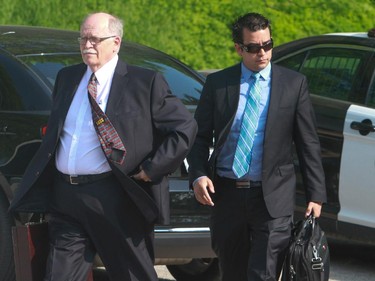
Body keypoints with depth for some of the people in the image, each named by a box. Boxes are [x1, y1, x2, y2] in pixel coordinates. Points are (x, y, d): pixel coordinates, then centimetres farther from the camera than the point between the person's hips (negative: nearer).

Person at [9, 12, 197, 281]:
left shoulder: (145, 82, -4)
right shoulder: (66, 77, 14)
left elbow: (185, 127, -5)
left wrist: (151, 170, -9)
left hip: (114, 199, -5)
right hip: (65, 197, 5)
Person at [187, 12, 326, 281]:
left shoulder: (294, 84, 2)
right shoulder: (217, 83, 5)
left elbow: (308, 143, 3)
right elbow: (200, 136, 8)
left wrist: (316, 195, -1)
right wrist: (198, 175, -9)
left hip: (273, 198, -2)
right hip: (226, 194, 3)